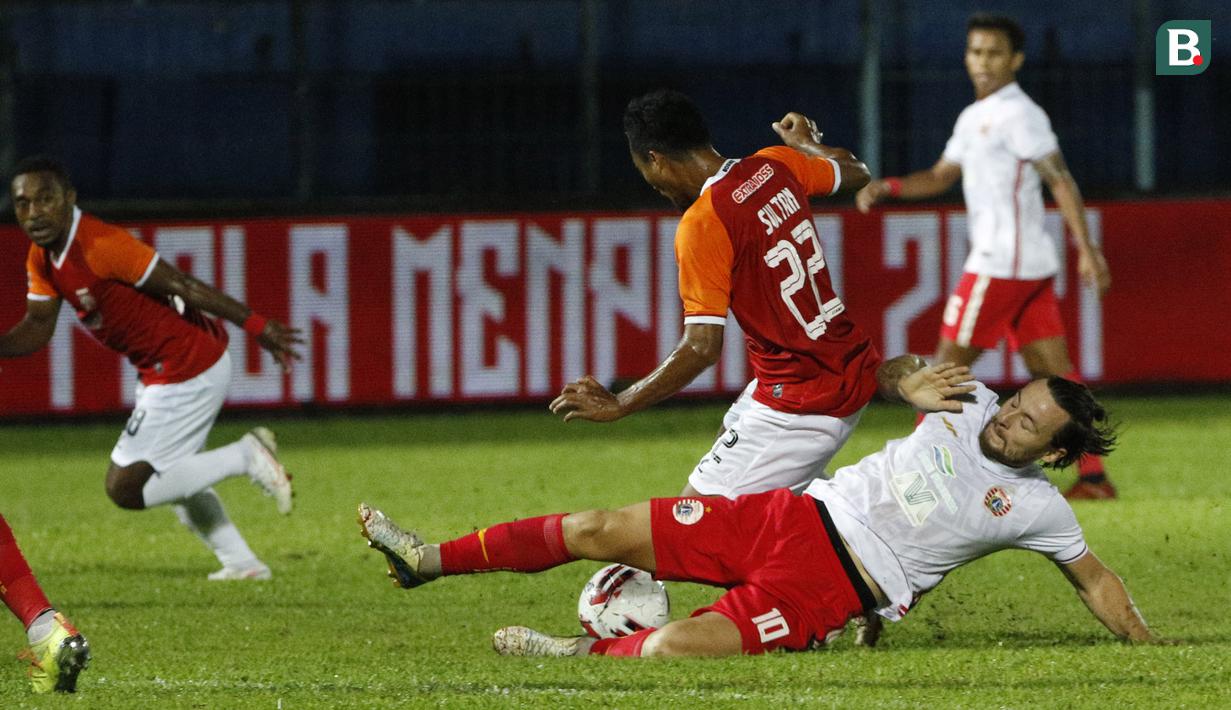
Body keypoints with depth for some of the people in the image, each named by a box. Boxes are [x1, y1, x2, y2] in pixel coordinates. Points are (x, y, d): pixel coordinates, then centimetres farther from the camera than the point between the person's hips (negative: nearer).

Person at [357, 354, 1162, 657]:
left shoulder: (1036, 507, -3)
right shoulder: (970, 404, 7)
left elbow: (1095, 578, 8)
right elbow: (890, 372, 22)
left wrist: (1149, 646, 0)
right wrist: (907, 382, 0)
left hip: (831, 587, -5)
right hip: (795, 517, 5)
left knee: (672, 649, -28)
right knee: (602, 531, -2)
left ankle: (590, 655, 3)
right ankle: (430, 559, 8)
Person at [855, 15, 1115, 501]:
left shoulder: (1018, 115, -10)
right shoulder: (974, 118, 18)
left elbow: (1060, 179, -14)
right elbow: (942, 176, 26)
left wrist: (1086, 248, -20)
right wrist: (888, 187, 9)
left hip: (1001, 264, -9)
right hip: (1032, 263, 9)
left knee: (949, 365, -3)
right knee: (1051, 371, 4)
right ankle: (1092, 474, 0)